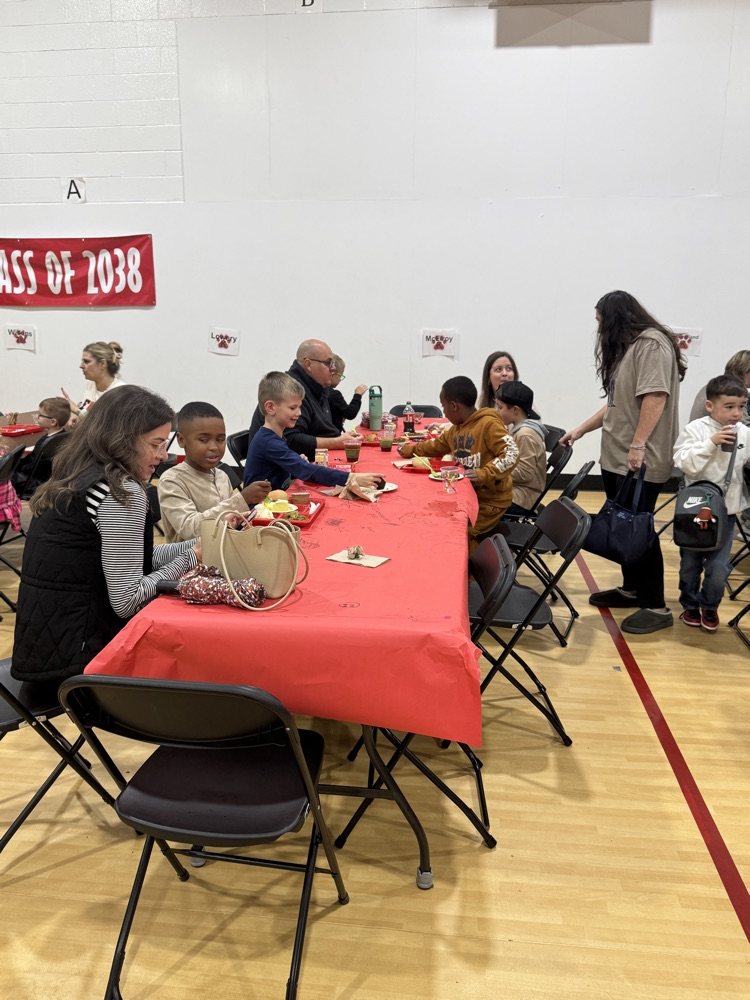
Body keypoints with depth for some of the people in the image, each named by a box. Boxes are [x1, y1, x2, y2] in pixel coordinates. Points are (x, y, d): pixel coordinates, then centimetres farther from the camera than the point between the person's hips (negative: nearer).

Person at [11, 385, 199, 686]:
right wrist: (190, 558, -9)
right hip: (76, 654, -8)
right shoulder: (122, 492, -18)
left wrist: (198, 545, 5)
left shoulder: (76, 481, 8)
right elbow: (126, 600, -20)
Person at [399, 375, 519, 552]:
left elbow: (511, 454, -28)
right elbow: (436, 446, 28)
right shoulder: (455, 429, 8)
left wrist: (483, 474, -35)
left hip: (490, 500, -8)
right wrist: (411, 450, 26)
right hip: (467, 494, 8)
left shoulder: (489, 424, -19)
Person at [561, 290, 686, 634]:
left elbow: (655, 398, -20)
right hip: (616, 457, 9)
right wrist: (580, 430, 22)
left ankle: (656, 606, 2)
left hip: (640, 460, -9)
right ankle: (631, 589, 26)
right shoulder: (626, 348, 20)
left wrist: (638, 445, -24)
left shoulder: (652, 344, -10)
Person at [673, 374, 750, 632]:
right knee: (690, 564, 12)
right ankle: (690, 605, 33)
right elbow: (685, 464, -19)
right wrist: (710, 443, -25)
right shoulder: (696, 429, -11)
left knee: (718, 567, -3)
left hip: (726, 511, 2)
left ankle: (710, 607, 23)